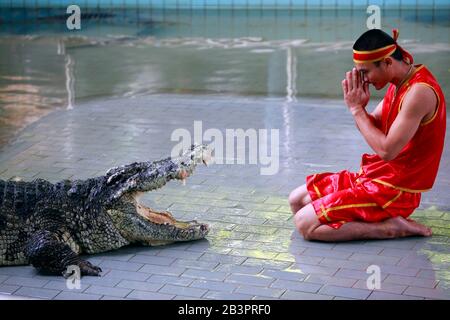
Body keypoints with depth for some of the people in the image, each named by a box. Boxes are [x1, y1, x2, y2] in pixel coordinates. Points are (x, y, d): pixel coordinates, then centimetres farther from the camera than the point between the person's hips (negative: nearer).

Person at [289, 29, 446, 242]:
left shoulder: (419, 92, -24)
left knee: (305, 224, -16)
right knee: (297, 200, 11)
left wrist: (356, 109, -17)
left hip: (393, 190, -10)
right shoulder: (399, 84, 6)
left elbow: (386, 150, -26)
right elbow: (374, 128, 13)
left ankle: (391, 228, -9)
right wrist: (359, 106, -8)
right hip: (372, 175, 10)